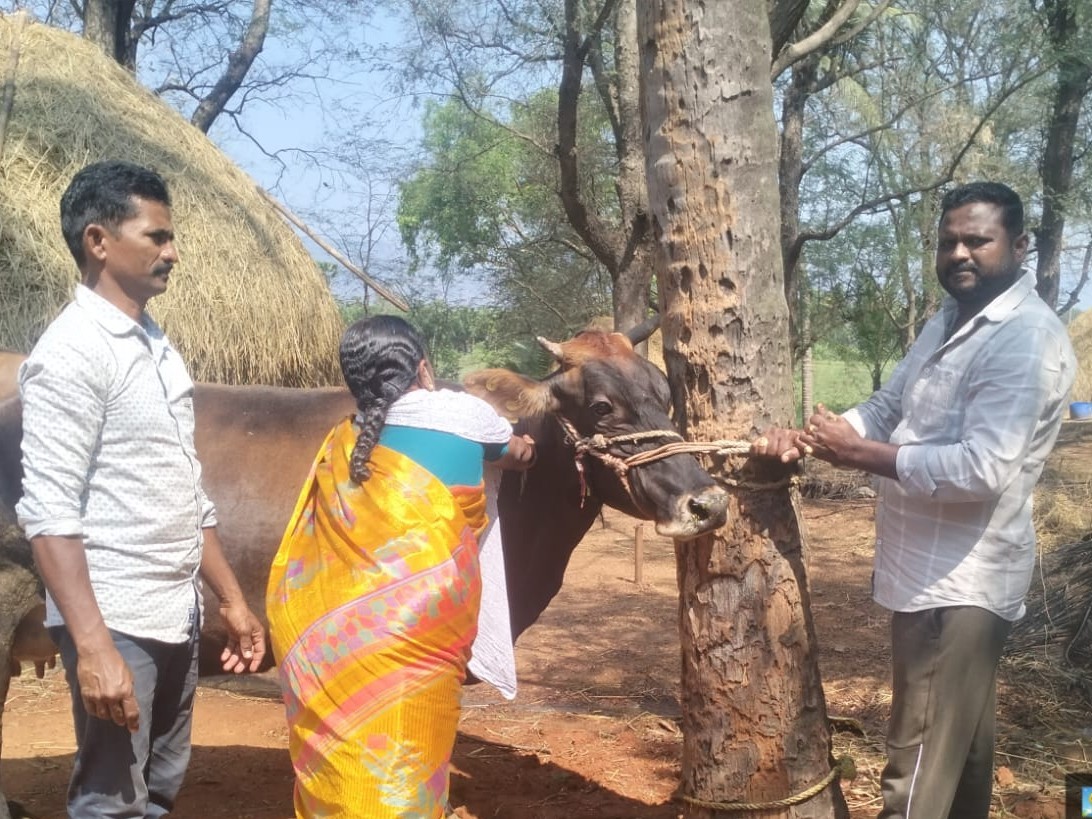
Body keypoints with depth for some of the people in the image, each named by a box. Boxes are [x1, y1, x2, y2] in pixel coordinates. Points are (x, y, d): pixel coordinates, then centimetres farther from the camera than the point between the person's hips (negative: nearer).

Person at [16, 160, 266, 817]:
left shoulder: (160, 348, 13)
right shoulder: (71, 351, -12)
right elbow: (50, 512, -19)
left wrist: (233, 601, 16)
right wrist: (93, 646, -25)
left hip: (177, 618, 8)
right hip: (116, 621, -8)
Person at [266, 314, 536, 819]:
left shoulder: (339, 446, 12)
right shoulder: (462, 414, 3)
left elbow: (304, 561, 17)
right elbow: (517, 454, 25)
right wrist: (524, 448, 45)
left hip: (332, 650, 5)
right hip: (417, 641, -5)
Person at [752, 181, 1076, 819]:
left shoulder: (1027, 338, -19)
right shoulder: (949, 324, 13)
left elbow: (982, 469, -28)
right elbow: (887, 408, 10)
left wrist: (857, 452, -21)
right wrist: (808, 438, -9)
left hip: (958, 580, -10)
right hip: (941, 572, 10)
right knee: (961, 743, 25)